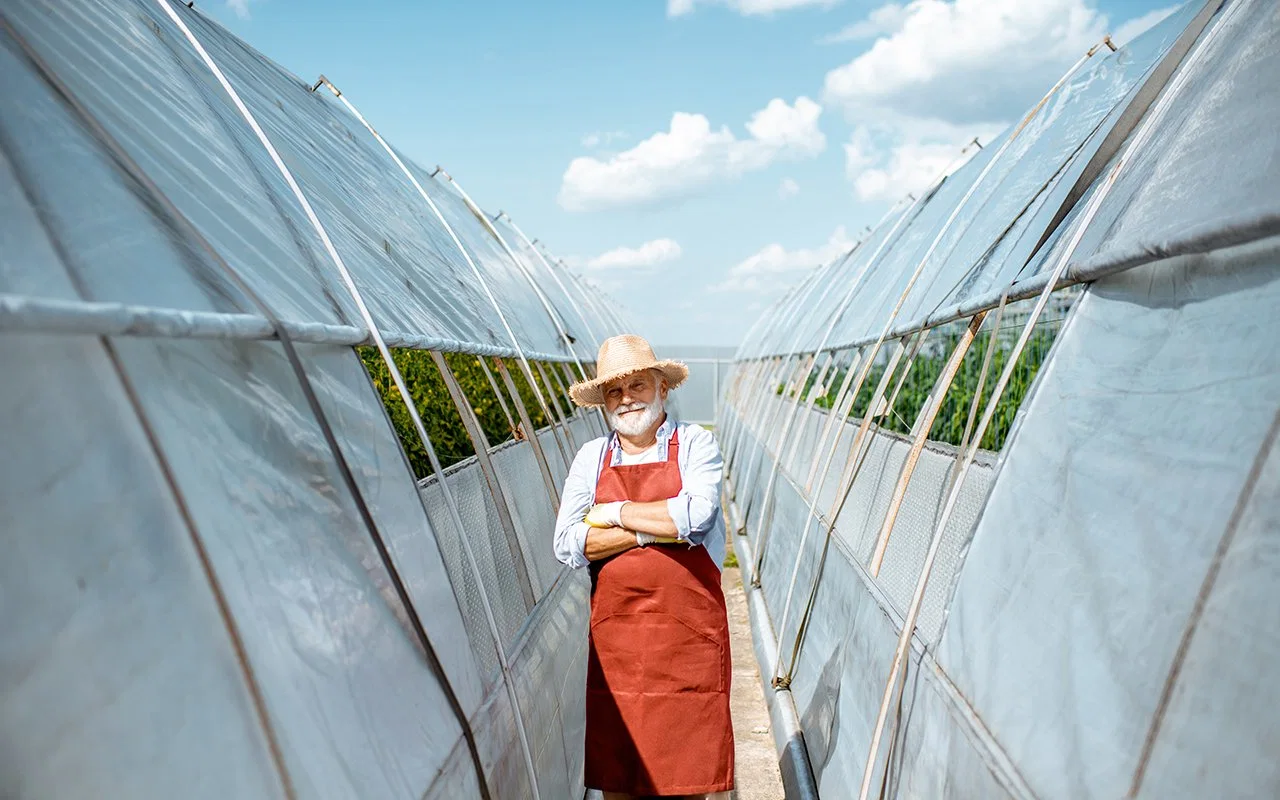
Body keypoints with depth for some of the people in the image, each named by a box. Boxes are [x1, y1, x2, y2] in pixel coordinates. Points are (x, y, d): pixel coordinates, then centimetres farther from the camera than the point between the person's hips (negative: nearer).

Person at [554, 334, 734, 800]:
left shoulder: (695, 444, 0)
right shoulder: (592, 457, 8)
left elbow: (696, 514, -19)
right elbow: (568, 546, -4)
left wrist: (613, 513, -8)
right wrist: (656, 529, -12)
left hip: (689, 626, -2)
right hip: (614, 631, 3)